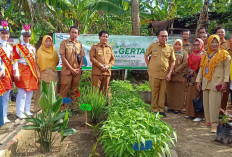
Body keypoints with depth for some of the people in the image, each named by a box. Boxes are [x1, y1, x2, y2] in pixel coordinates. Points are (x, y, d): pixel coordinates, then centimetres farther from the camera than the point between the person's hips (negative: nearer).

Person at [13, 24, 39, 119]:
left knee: (30, 92, 8)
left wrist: (37, 73, 15)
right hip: (22, 72, -6)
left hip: (31, 72, 6)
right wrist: (16, 74, -15)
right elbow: (15, 61, -8)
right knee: (22, 92, -8)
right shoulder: (17, 47, -1)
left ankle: (27, 110, 20)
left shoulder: (32, 48, 17)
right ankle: (19, 112, 2)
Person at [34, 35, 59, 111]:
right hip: (43, 74, -3)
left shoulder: (54, 51, 11)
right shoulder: (39, 51, 2)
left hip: (53, 75, 3)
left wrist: (51, 66, 7)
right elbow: (36, 64, -3)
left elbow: (57, 62, 22)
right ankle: (39, 107, 5)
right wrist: (38, 75, -10)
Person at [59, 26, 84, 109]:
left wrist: (79, 68, -3)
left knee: (74, 90, 10)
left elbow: (82, 57, 13)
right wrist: (71, 69, -11)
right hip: (67, 70, -4)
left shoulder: (79, 44, 12)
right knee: (64, 90, -2)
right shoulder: (64, 43, -1)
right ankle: (61, 106, 5)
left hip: (77, 71, 4)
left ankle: (73, 106, 20)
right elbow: (63, 58, -7)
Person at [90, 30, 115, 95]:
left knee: (105, 90, 9)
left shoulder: (109, 48, 14)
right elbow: (92, 58, -6)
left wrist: (108, 66, -7)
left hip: (107, 72, 4)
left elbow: (113, 59, 11)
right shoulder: (95, 47, 3)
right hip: (97, 72, -4)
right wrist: (100, 65, -14)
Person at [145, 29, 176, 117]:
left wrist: (170, 72, 0)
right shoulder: (153, 45, 2)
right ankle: (155, 110, 16)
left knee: (162, 93, 6)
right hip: (153, 74, -1)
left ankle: (161, 109, 18)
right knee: (154, 92, 4)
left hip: (165, 74, 1)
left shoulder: (170, 48, 5)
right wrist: (149, 67, 5)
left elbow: (173, 61, 9)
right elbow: (146, 56, 13)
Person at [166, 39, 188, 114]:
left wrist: (176, 70, -12)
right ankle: (171, 106, 15)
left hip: (180, 75, -3)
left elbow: (185, 63, -7)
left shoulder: (184, 53, 4)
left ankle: (178, 108, 5)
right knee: (170, 91, 6)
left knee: (179, 92, -2)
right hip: (170, 75, 3)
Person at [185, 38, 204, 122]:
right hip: (191, 77, 7)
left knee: (197, 95, -6)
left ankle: (199, 115, 0)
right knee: (190, 95, 9)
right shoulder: (191, 55, 16)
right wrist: (187, 77, 16)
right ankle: (190, 113, 19)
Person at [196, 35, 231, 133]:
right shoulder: (205, 55, 16)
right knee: (206, 102, 6)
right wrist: (198, 80, 13)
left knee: (214, 103, -10)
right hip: (206, 82, 5)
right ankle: (208, 121, 16)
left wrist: (225, 81, -12)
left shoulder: (224, 54, 1)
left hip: (216, 83, -5)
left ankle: (214, 124, -5)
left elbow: (227, 69, -4)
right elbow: (201, 68, 19)